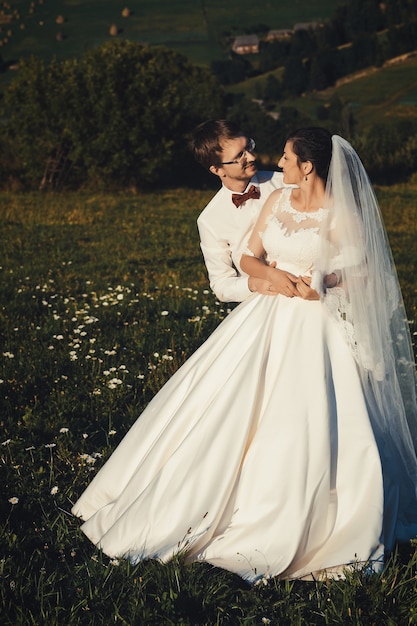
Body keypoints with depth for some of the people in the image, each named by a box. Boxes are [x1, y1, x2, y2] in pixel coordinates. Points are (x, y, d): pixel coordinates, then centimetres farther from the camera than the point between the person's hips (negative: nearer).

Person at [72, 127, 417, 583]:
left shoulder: (342, 214, -8)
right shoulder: (277, 200, 7)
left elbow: (364, 272, -4)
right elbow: (247, 259, 8)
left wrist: (323, 281, -21)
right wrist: (274, 275, -13)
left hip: (316, 325, -5)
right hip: (267, 315, 5)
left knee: (309, 425, -8)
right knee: (228, 405, 6)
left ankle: (302, 526, 9)